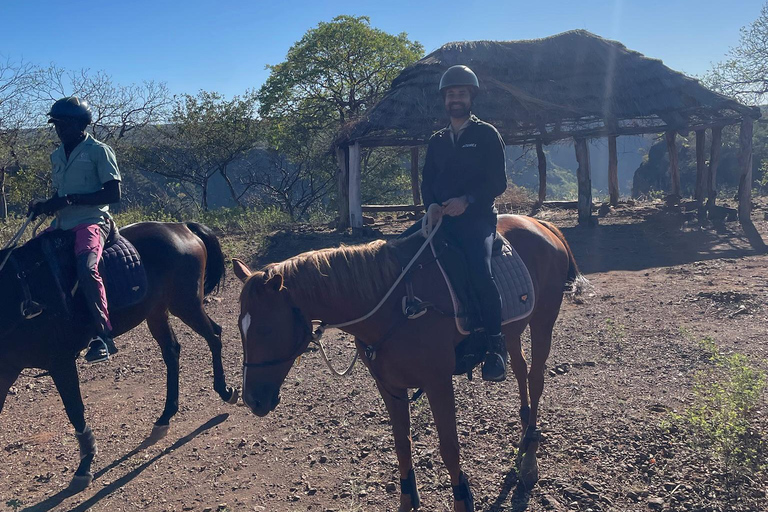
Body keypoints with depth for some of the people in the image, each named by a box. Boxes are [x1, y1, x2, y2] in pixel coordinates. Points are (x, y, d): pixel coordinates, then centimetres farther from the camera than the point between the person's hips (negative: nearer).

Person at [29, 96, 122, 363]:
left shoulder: (99, 151, -5)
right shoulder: (57, 156, 17)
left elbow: (113, 194, -12)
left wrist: (72, 199, -19)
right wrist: (44, 205, 3)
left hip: (91, 222, -8)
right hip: (61, 225, 8)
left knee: (86, 267, -33)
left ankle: (103, 335, -30)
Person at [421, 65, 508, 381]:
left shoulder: (487, 135, 5)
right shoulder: (437, 141, 19)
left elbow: (498, 182, -2)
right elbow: (426, 182, 15)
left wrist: (467, 201, -16)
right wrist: (433, 206, -6)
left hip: (477, 218, -5)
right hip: (442, 219, 5)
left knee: (480, 273, -27)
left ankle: (495, 347, -12)